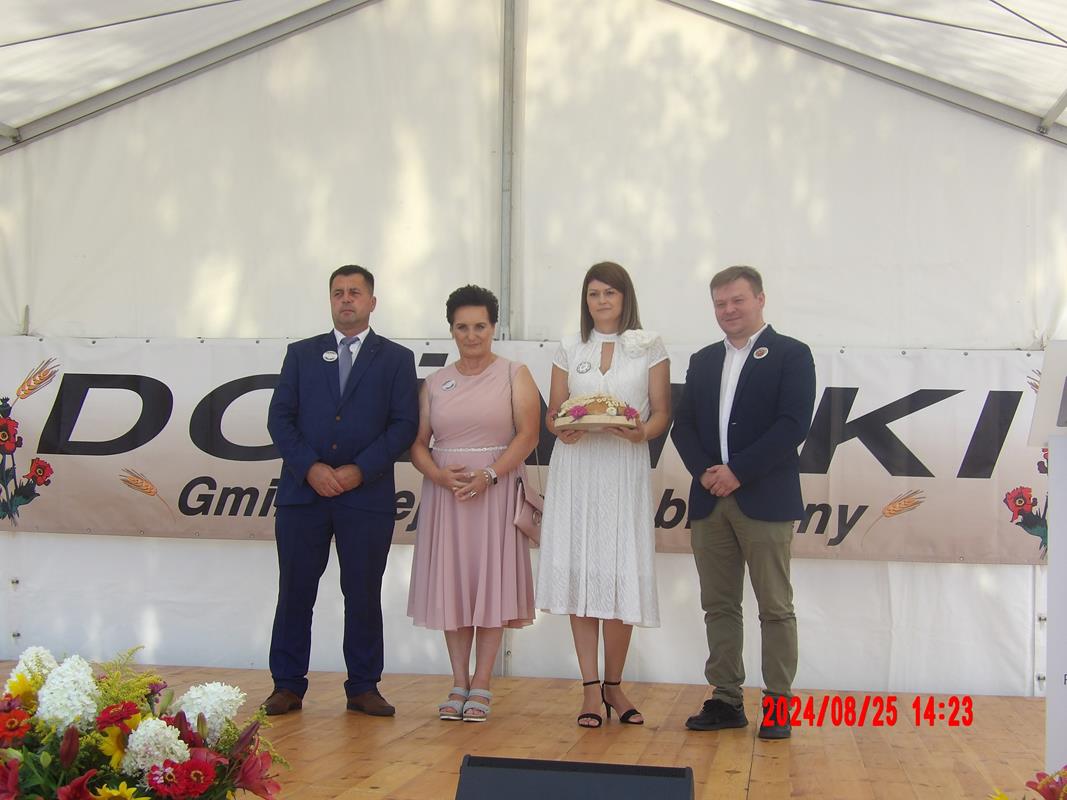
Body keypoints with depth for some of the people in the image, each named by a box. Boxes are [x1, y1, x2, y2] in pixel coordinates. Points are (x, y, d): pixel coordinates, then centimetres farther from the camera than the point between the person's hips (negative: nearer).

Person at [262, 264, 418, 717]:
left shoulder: (396, 358, 8)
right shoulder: (301, 354, 13)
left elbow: (404, 425, -1)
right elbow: (279, 418, 5)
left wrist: (359, 470, -11)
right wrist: (310, 468, -9)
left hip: (367, 495, -1)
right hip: (302, 491, 2)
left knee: (363, 594, 3)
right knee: (295, 591, 4)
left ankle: (363, 687, 12)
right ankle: (288, 685, 11)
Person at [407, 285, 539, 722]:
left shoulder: (514, 375, 2)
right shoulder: (435, 383, 11)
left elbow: (528, 434, -7)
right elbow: (418, 442, 8)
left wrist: (489, 475, -19)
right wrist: (439, 474, -12)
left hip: (496, 489, -3)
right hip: (445, 491, 3)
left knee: (491, 582, -3)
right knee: (451, 583, 3)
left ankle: (481, 686, 2)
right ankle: (459, 684, 10)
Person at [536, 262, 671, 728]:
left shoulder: (650, 348, 8)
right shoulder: (570, 350, 12)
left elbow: (662, 412, 3)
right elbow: (552, 414, 11)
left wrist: (643, 431, -18)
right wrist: (563, 429, -11)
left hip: (625, 469, -1)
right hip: (576, 470, 1)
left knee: (623, 575, -4)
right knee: (580, 572, -2)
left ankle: (613, 685, 11)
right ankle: (591, 690, 2)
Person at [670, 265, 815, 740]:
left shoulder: (791, 355, 0)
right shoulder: (703, 362, 17)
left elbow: (793, 425, -11)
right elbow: (683, 425, 12)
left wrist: (737, 471, -15)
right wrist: (705, 471, -7)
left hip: (765, 500, -5)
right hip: (710, 501, 5)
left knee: (775, 608, -1)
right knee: (719, 606, 7)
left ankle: (778, 705, 5)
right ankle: (726, 700, 14)